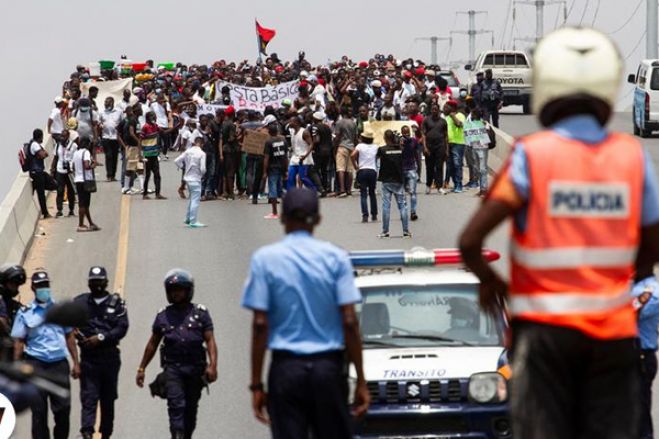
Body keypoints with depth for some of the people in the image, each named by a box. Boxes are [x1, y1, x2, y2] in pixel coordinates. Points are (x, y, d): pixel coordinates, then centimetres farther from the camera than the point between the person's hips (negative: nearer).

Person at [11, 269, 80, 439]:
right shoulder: (25, 313, 3)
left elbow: (69, 337, 14)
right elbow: (18, 342, 2)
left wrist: (76, 362, 8)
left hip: (59, 363, 2)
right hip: (36, 365, -2)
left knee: (63, 408, 0)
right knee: (39, 411, 1)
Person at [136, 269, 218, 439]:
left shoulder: (200, 313, 6)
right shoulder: (163, 315, 11)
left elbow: (210, 340, -1)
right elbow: (152, 344, 18)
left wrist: (213, 365, -15)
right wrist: (141, 368, 17)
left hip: (195, 368, 0)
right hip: (172, 368, 0)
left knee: (190, 410, 9)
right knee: (176, 406, -17)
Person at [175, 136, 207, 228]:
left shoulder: (188, 151, 1)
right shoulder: (202, 154, -14)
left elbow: (177, 161, 0)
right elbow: (203, 169, -19)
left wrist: (183, 167, 11)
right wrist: (202, 174, 2)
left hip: (187, 178, 6)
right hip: (196, 179, -6)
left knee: (192, 199, 22)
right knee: (195, 200, -1)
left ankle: (188, 218, 29)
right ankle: (193, 222, -2)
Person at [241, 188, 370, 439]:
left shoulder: (265, 259, 0)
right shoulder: (335, 258, 0)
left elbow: (260, 324, -5)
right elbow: (349, 322, -4)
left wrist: (256, 384, -2)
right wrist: (361, 380, 0)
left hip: (286, 369, -1)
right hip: (328, 367, 1)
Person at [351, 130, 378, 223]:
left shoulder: (360, 146, -2)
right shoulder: (375, 147, 7)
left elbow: (352, 155, -14)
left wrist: (355, 166, -4)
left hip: (362, 171, -2)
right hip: (373, 171, 3)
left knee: (363, 194, -3)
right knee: (372, 193, 17)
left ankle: (365, 215, -15)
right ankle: (374, 215, 20)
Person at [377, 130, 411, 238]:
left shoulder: (382, 149, -9)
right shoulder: (400, 149, -1)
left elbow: (376, 156, 7)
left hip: (386, 181, -2)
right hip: (398, 180, 2)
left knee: (386, 205, 1)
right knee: (402, 205, 4)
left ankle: (385, 231, 0)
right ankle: (406, 231, 1)